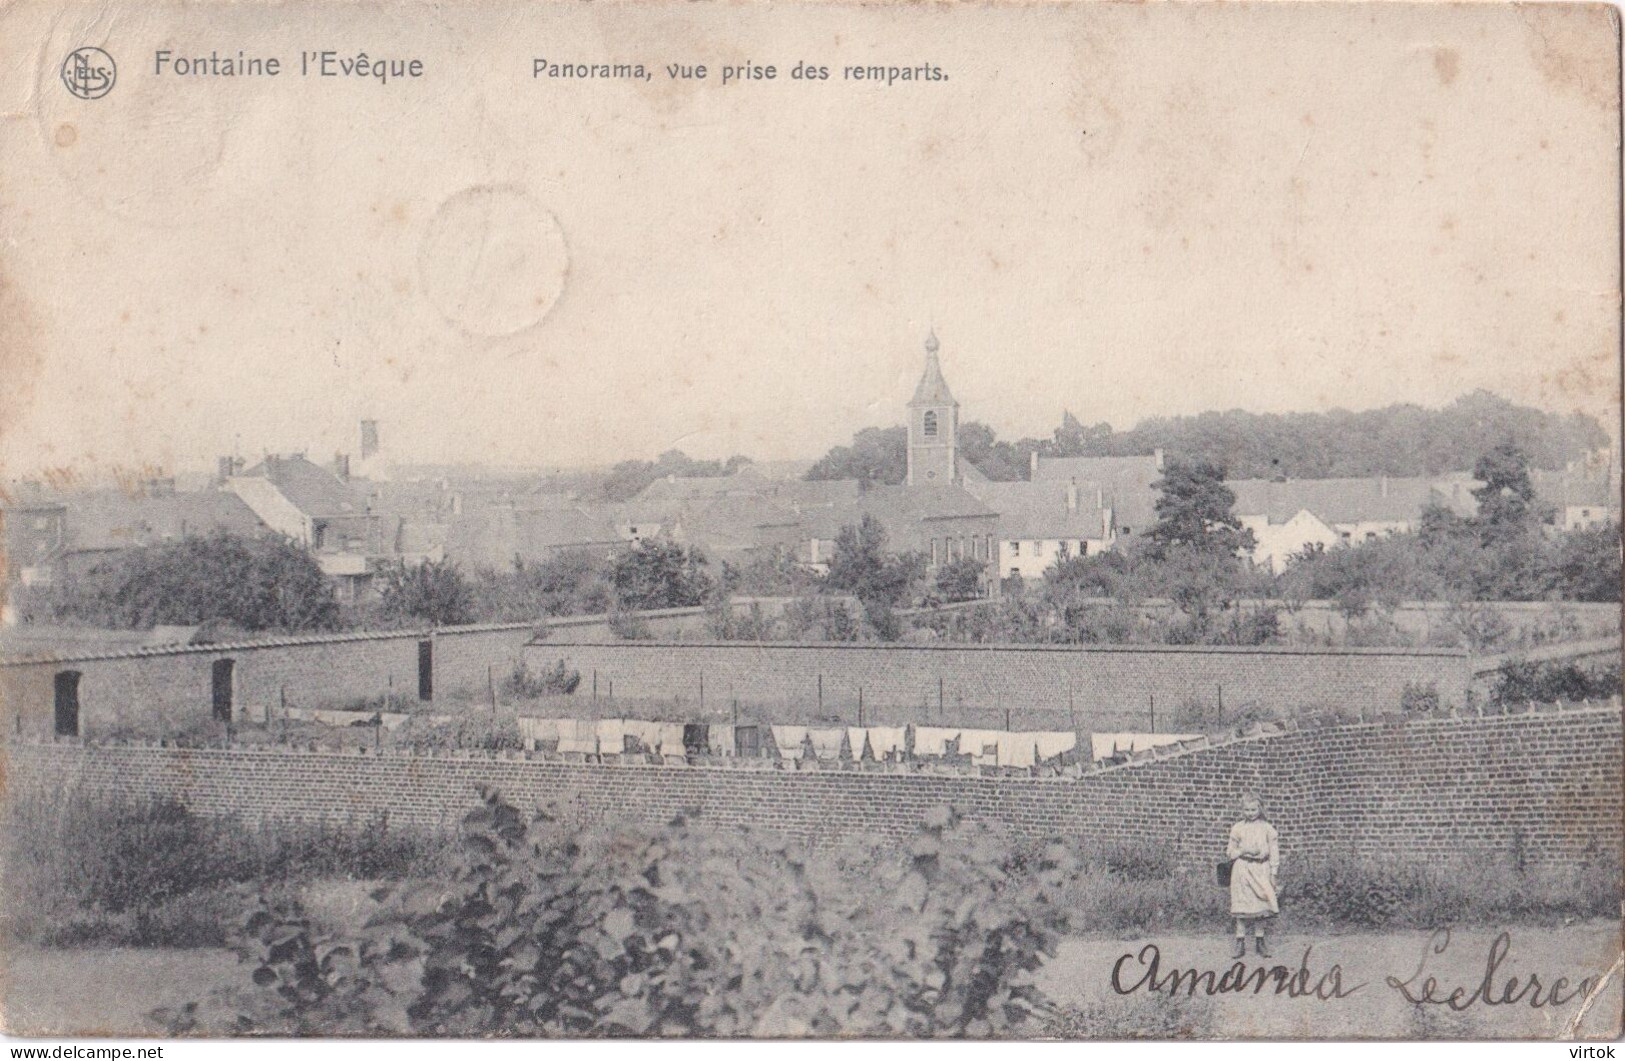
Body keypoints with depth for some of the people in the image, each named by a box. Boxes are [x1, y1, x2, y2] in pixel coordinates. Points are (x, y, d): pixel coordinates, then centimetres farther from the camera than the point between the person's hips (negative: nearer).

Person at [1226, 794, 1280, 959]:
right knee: (1242, 907, -2)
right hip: (1242, 869, -1)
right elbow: (1230, 851, 7)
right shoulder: (1237, 828, 4)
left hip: (1261, 869, 1)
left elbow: (1274, 851, 6)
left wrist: (1273, 873, 2)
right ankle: (1240, 943, 2)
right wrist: (1242, 851, -12)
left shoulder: (1267, 828, 5)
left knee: (1261, 907, 3)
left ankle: (1260, 942, 12)